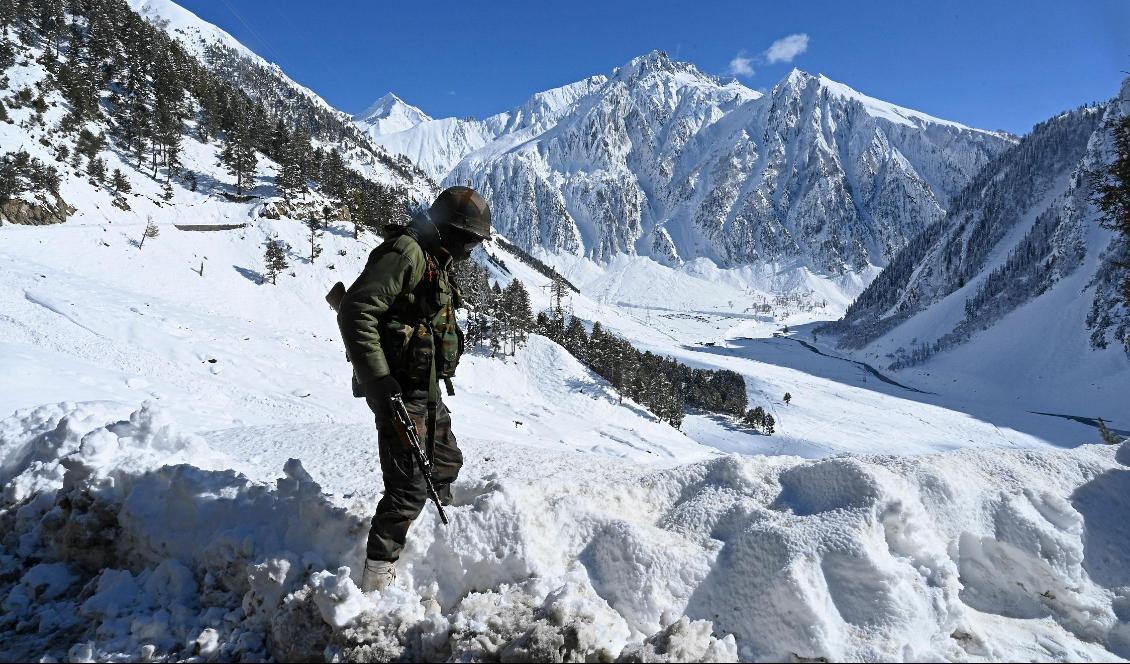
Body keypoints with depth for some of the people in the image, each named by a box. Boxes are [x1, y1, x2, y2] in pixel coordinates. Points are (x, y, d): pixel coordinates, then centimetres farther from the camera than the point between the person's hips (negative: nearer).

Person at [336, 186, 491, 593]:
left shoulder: (435, 262, 17)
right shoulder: (406, 252, -15)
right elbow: (355, 312, -23)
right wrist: (378, 381, -27)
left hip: (427, 390, 11)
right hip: (399, 390, -11)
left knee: (446, 463, 24)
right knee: (410, 486, -10)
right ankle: (377, 580, 1)